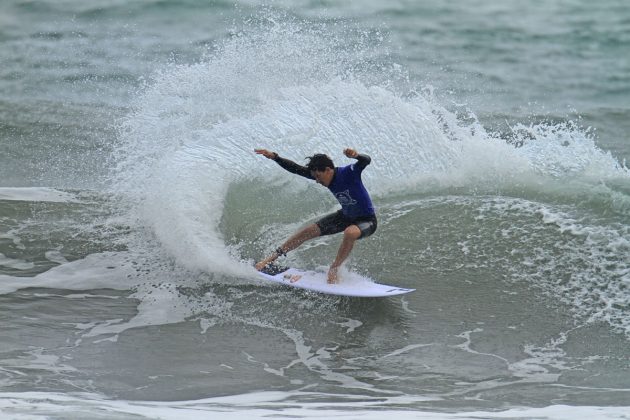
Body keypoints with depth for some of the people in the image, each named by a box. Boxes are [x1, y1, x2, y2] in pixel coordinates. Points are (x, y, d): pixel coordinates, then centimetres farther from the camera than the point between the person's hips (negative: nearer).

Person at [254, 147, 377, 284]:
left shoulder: (348, 173, -29)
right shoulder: (324, 176, -10)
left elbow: (366, 161, -46)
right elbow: (297, 169, -7)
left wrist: (356, 155, -68)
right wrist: (274, 157, -13)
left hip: (367, 220, -7)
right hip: (346, 216, 7)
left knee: (350, 233, -40)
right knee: (308, 231, 6)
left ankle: (334, 269, -21)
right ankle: (273, 257, 20)